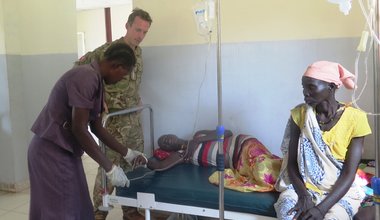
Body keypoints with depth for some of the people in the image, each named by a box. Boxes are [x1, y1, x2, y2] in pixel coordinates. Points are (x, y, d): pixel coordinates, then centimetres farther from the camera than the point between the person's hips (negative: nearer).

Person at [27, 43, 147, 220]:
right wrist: (110, 168, -19)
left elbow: (96, 127, 15)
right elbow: (79, 129, -24)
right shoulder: (86, 78, -21)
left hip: (65, 150, 9)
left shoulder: (95, 80, 10)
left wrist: (126, 153, 16)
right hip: (51, 151, -9)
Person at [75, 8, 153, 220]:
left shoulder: (138, 51, 10)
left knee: (133, 166, 13)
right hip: (113, 120, -7)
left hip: (134, 118, 7)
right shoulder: (108, 50, -13)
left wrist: (137, 101, 10)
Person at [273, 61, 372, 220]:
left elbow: (349, 173, -11)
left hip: (340, 191, -1)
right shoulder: (299, 114, -3)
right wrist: (303, 195, -19)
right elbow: (291, 162, -2)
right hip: (301, 186, 1)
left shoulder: (354, 118, -9)